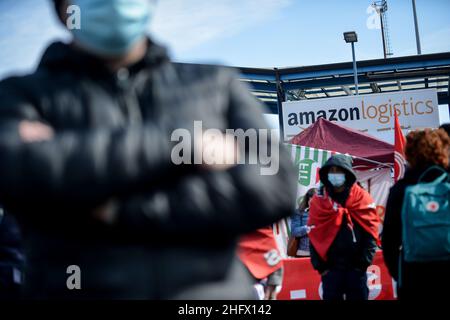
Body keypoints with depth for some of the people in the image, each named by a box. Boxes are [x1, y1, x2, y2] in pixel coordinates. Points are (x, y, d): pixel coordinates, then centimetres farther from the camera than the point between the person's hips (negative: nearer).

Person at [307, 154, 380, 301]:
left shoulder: (362, 198, 0)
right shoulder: (319, 201, 3)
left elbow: (370, 231, -1)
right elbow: (314, 236, 3)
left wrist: (364, 262, -7)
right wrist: (320, 265, -3)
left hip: (356, 266, -1)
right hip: (330, 267, 1)